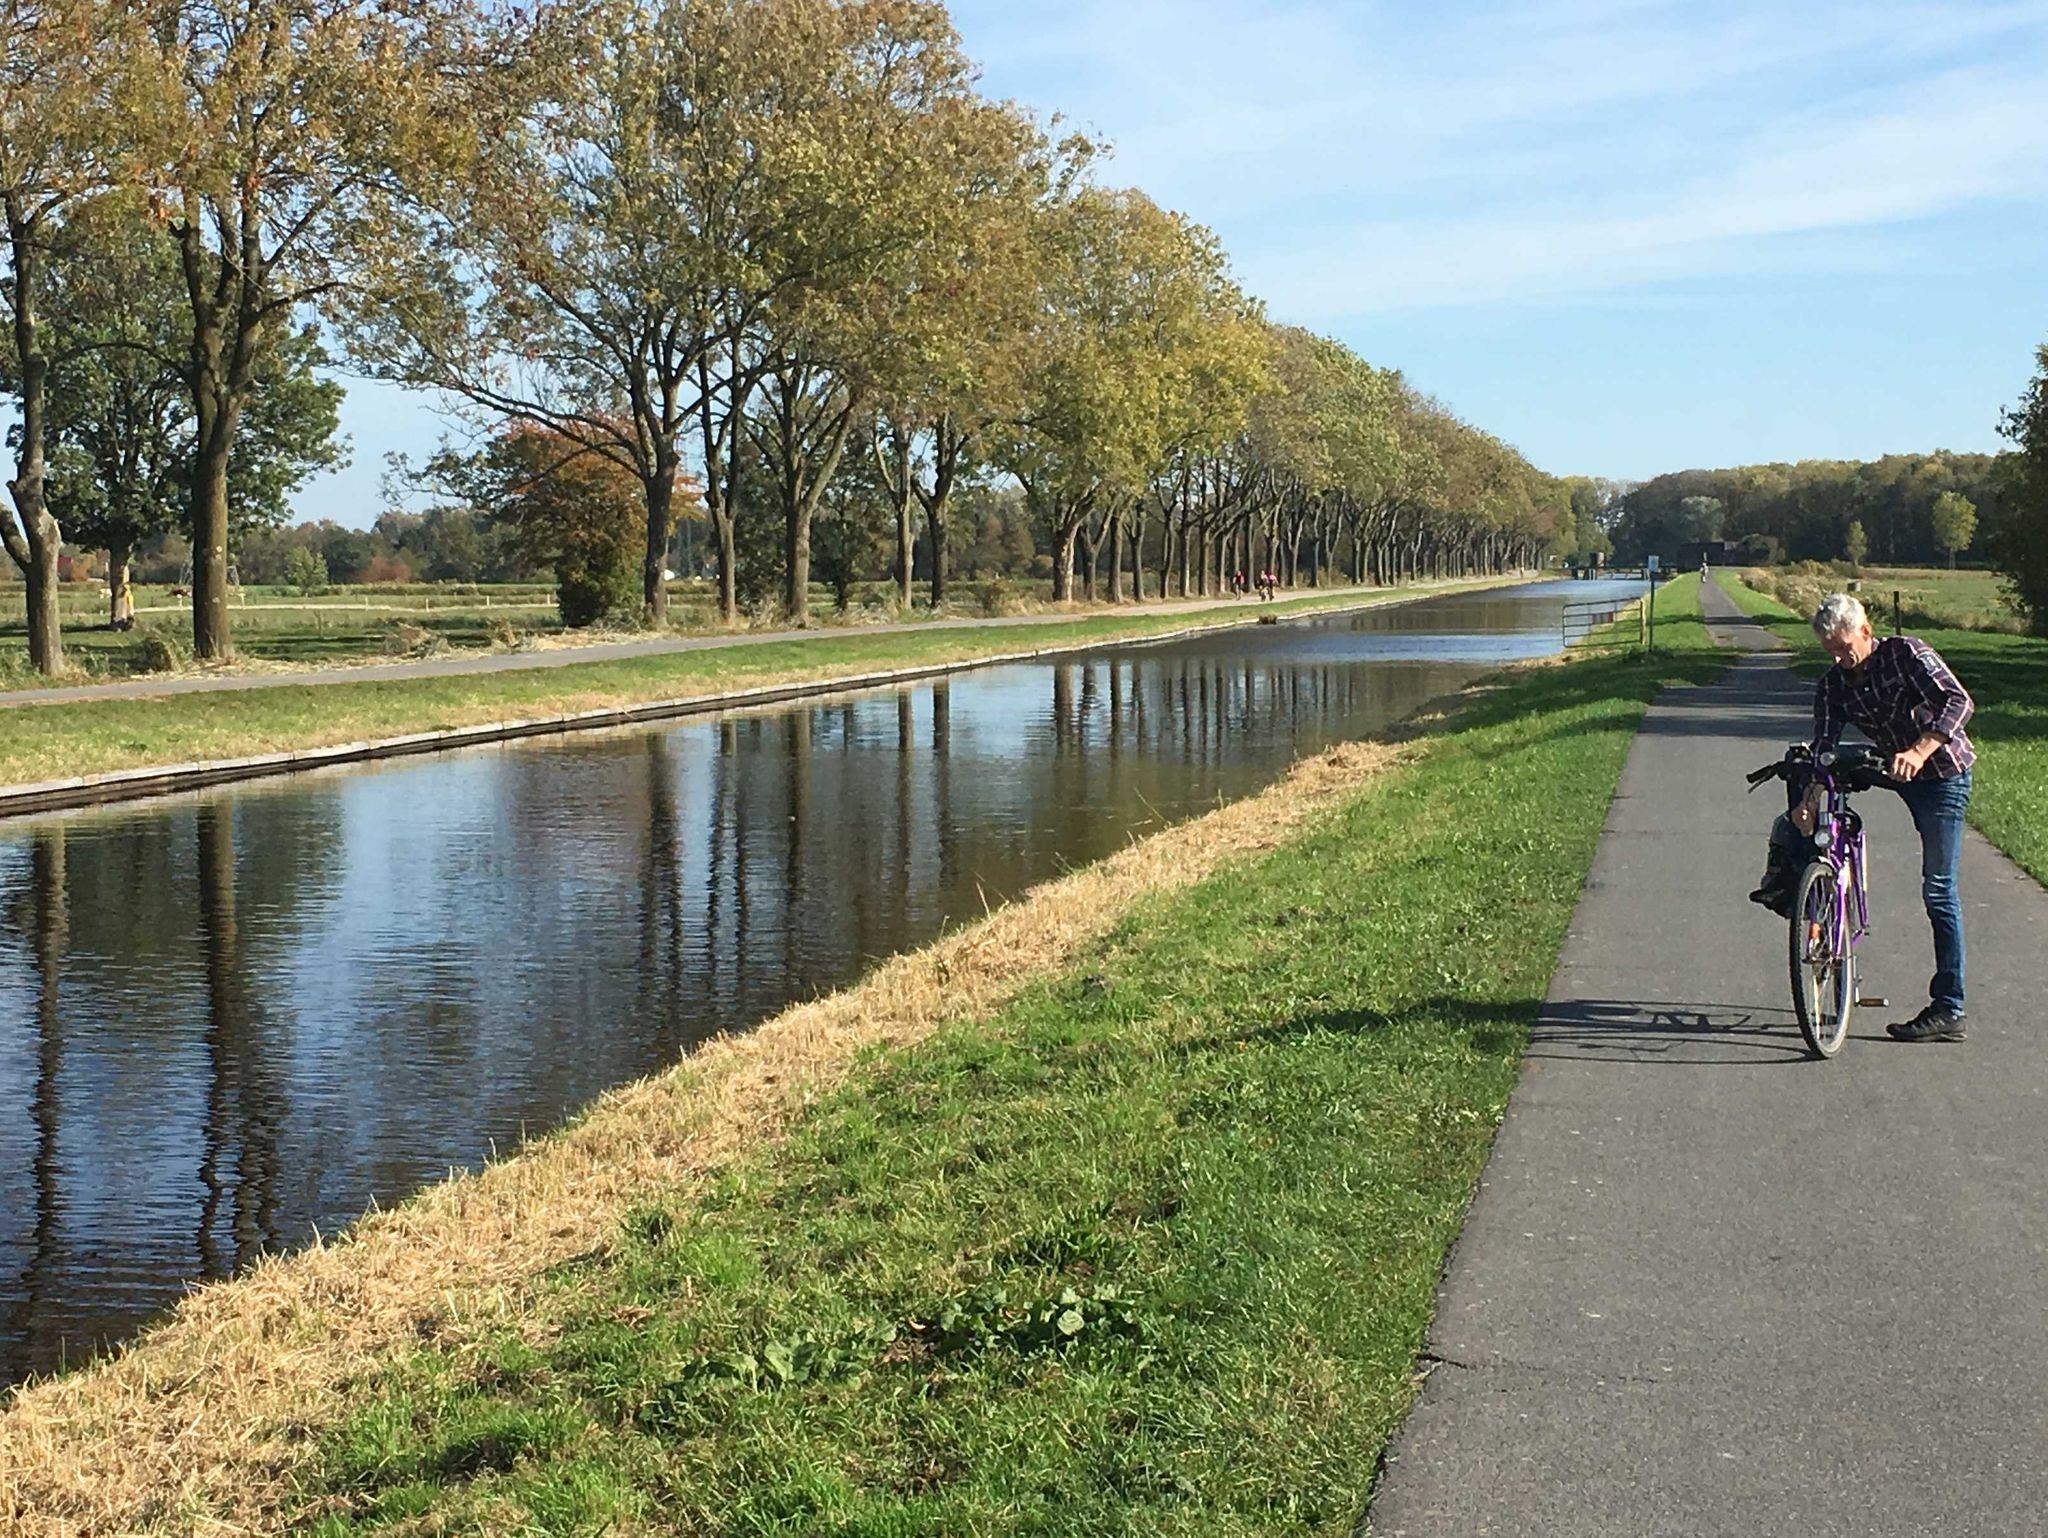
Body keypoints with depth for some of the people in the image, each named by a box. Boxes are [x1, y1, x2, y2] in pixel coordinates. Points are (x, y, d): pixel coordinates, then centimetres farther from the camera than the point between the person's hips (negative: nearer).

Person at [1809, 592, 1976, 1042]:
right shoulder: (1833, 685, 0)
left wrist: (1919, 751, -40)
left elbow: (1958, 701, -26)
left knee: (1938, 889, -8)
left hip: (1943, 774, -7)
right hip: (1904, 781, 7)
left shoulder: (1905, 652, -15)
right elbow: (1823, 748, -7)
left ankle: (1948, 1010, -6)